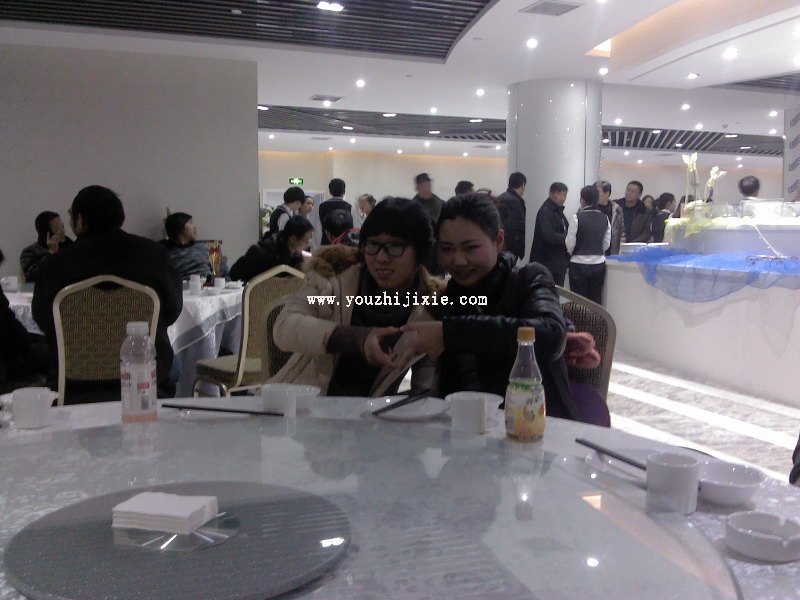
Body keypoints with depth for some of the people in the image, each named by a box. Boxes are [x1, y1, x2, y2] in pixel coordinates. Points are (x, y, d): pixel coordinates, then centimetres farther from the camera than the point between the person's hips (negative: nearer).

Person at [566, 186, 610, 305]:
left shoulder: (578, 217, -12)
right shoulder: (604, 218, 1)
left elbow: (570, 243, -8)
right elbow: (607, 244, 7)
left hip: (579, 264, -4)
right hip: (599, 264, 4)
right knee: (596, 300, 9)